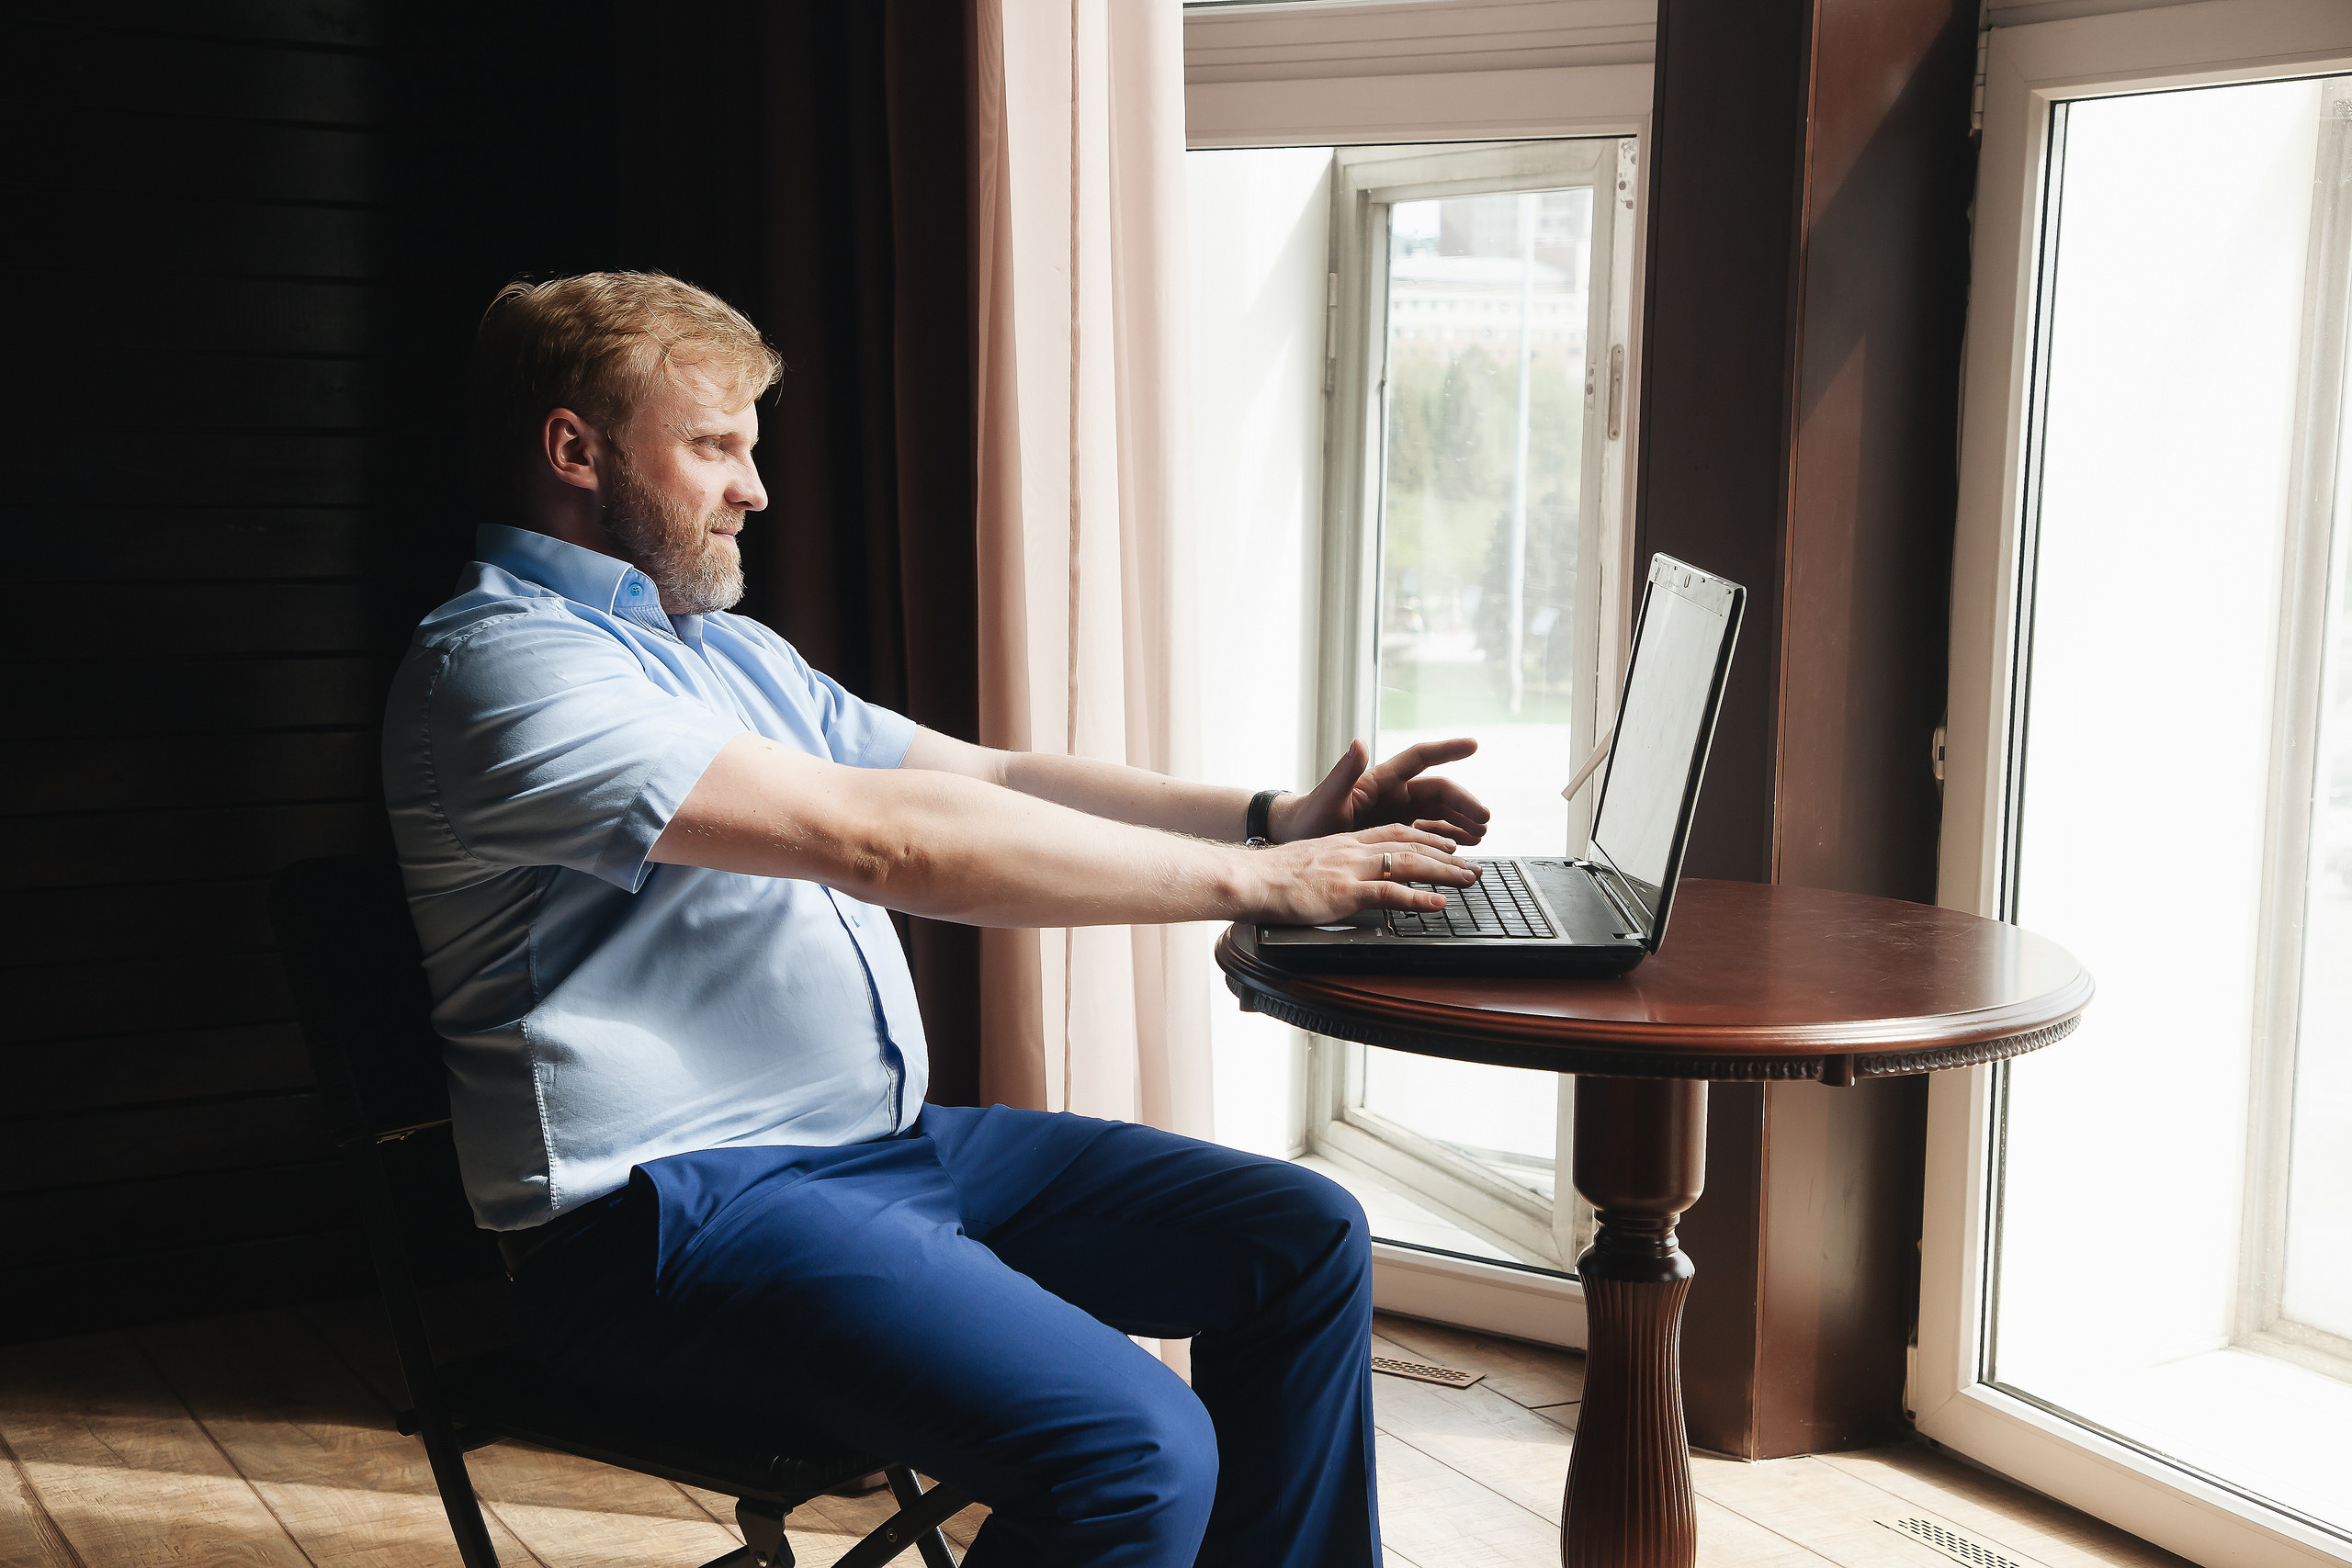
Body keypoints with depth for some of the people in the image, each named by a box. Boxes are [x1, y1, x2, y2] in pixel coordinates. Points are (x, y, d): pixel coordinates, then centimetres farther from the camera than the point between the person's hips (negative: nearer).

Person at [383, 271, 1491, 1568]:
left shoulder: (734, 654, 20)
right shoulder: (500, 663, -13)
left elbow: (991, 777, 16)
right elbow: (884, 839, -21)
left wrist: (1274, 818, 2)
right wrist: (1251, 880, -17)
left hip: (889, 1143, 10)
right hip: (679, 1212, -9)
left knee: (1302, 1241, 4)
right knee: (1137, 1451, -27)